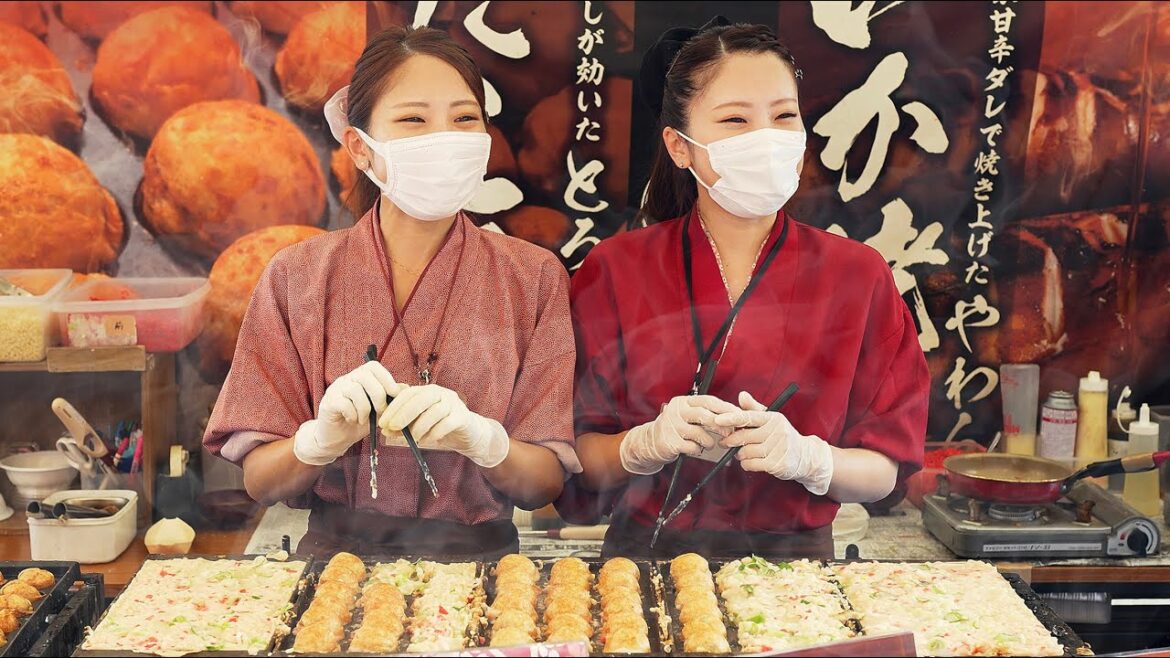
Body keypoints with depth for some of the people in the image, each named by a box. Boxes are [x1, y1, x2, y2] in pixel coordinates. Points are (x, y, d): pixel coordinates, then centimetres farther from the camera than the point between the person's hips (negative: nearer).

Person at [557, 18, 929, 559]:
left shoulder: (857, 275, 3)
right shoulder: (615, 270, 2)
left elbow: (886, 473, 3)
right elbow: (577, 457, 4)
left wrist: (806, 458, -16)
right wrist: (648, 445, -16)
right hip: (647, 554, 0)